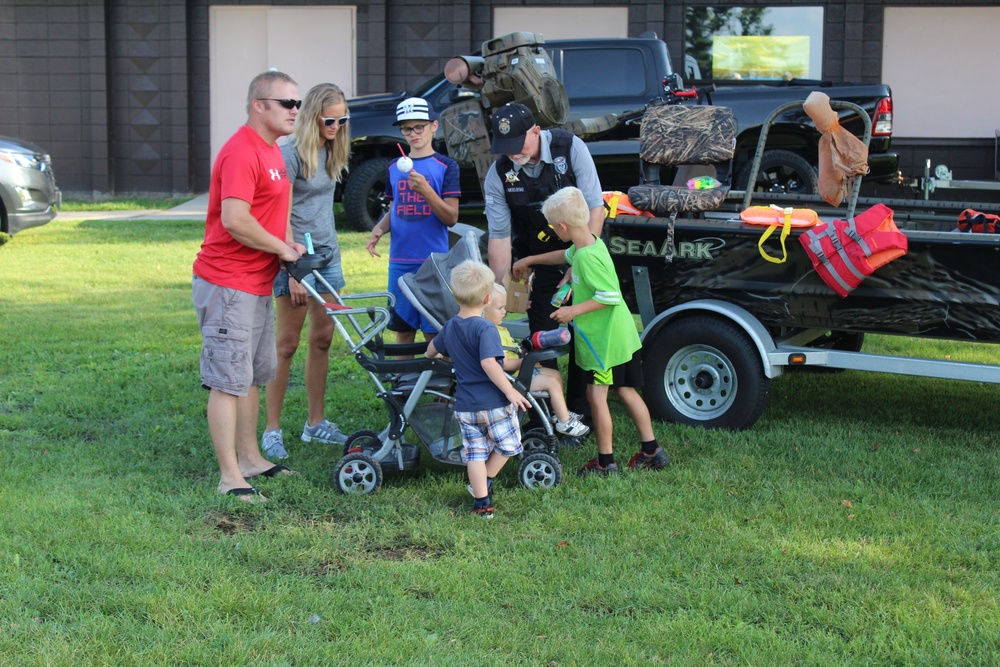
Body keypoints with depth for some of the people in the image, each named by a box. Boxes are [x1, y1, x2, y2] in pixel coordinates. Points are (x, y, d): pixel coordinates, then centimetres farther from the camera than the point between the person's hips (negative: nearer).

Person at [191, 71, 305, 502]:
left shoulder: (271, 151, 15)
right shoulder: (241, 152, -19)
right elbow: (235, 220, -28)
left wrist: (291, 254, 11)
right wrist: (283, 249, -15)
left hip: (258, 284, 11)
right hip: (229, 284, -11)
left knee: (254, 375, 18)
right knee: (229, 381, -6)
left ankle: (249, 458, 29)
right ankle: (230, 477, -2)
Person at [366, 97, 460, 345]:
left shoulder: (446, 166, -2)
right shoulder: (395, 167, 11)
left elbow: (451, 218, -7)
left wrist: (425, 190, -21)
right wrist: (379, 229, 0)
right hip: (400, 261, 4)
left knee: (434, 333, -3)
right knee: (403, 329, 9)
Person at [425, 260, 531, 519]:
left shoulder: (449, 327, 7)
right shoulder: (485, 329, -17)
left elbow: (432, 349, 28)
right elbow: (489, 363, -30)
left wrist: (433, 357, 51)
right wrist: (510, 391, -25)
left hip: (465, 407, 6)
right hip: (494, 403, -6)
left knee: (475, 454, 10)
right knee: (507, 445, 18)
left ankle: (482, 503, 9)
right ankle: (486, 483, 24)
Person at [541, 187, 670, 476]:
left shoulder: (588, 257, -24)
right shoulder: (588, 244, 7)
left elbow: (609, 297, -27)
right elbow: (567, 256, 30)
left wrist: (574, 311, -19)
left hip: (604, 339, -10)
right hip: (622, 334, 10)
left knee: (596, 395, 1)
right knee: (626, 391, 17)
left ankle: (605, 461, 10)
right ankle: (651, 450, 23)